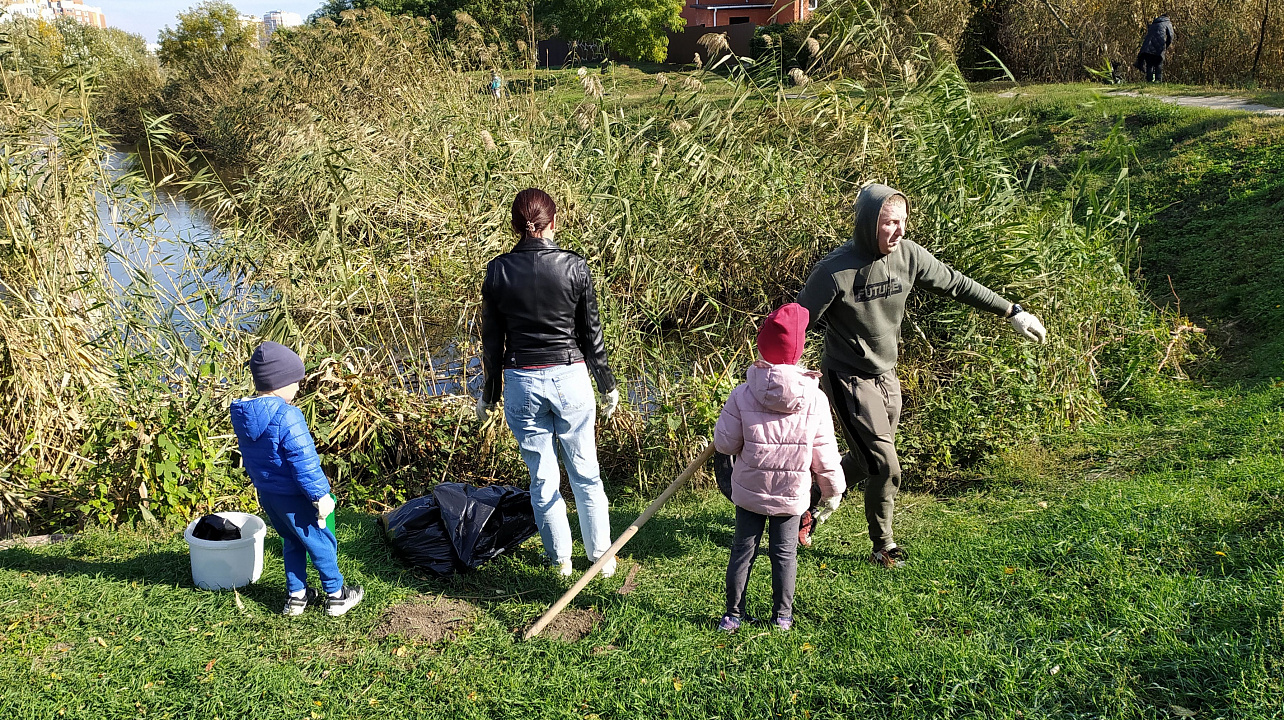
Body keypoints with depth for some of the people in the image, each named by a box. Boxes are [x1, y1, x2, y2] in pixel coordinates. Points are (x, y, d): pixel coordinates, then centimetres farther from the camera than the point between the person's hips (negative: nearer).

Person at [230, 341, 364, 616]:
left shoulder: (242, 414, 0)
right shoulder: (286, 416, -27)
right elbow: (304, 462, -25)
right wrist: (321, 495, -18)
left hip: (266, 494, 8)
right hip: (292, 497, -8)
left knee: (292, 542, 24)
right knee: (321, 543, 9)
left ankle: (296, 596, 32)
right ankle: (336, 596, 22)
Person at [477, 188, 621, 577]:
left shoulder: (498, 270, -4)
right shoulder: (574, 266, -7)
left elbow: (492, 339, 2)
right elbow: (591, 333, -1)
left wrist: (489, 394, 13)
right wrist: (608, 385, 11)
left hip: (521, 382, 1)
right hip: (570, 376, -1)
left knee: (542, 476, 13)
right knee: (585, 472, 12)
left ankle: (560, 558, 25)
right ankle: (601, 557, 23)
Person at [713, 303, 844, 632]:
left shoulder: (742, 395, -12)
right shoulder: (816, 400, -10)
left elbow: (724, 443, -6)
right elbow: (825, 456, -5)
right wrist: (832, 492, 10)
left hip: (749, 491, 0)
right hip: (792, 494, 0)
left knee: (742, 550, 12)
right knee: (784, 553, 14)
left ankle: (733, 615, 18)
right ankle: (782, 616, 21)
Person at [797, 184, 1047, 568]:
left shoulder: (908, 254, -9)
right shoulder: (835, 270, -24)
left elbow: (956, 284, 5)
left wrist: (1013, 312, 9)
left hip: (886, 376, 6)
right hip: (848, 379, -6)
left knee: (863, 462, 17)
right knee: (884, 467, -6)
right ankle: (884, 546, 17)